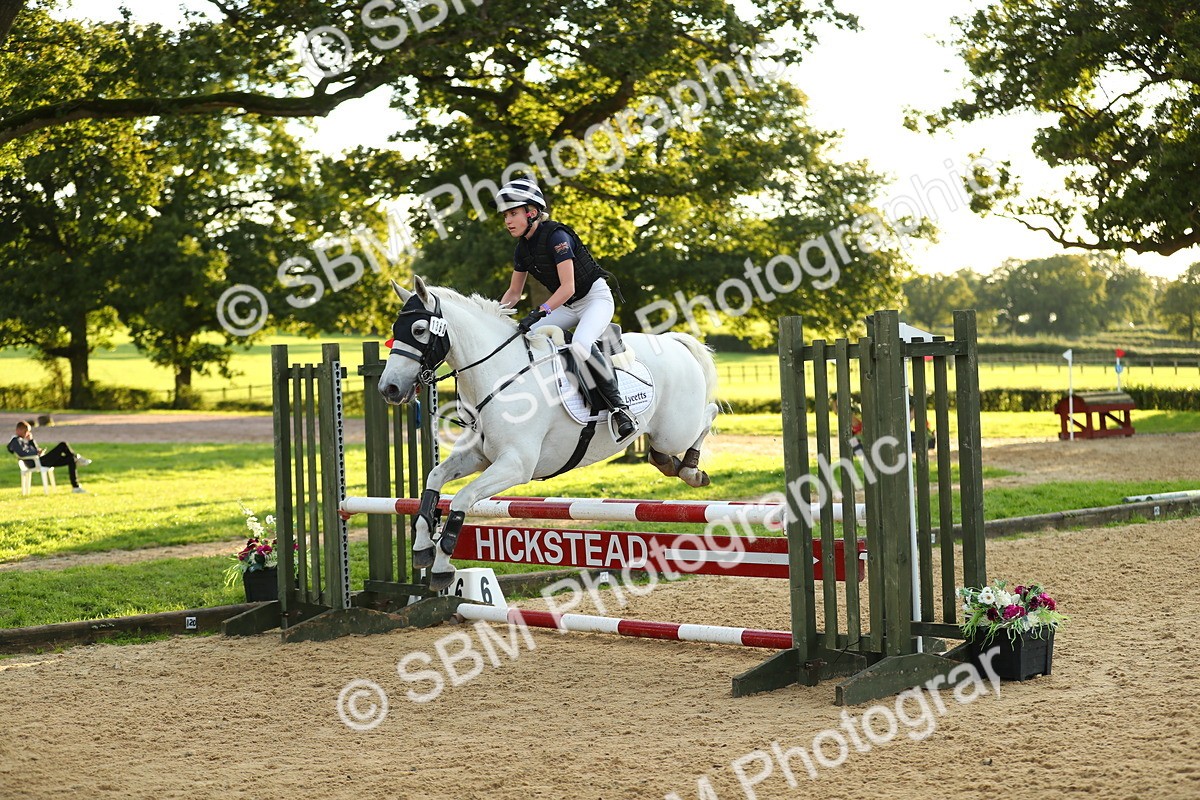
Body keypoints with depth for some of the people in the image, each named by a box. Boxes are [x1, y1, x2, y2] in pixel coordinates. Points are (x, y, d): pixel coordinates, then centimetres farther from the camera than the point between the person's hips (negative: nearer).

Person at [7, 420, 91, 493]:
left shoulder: (23, 440, 24)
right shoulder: (16, 441, -6)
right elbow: (21, 454, -23)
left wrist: (31, 440, 11)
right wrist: (37, 453, -18)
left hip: (40, 461, 11)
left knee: (71, 460, 3)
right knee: (63, 445, -19)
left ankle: (76, 487, 2)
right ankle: (77, 458, 7)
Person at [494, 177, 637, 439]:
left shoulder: (556, 236, -21)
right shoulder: (523, 248, 3)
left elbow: (567, 287, -27)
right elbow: (513, 293, 13)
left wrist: (540, 312, -39)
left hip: (596, 297, -9)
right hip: (569, 307, 9)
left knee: (580, 345, -35)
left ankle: (619, 407, -26)